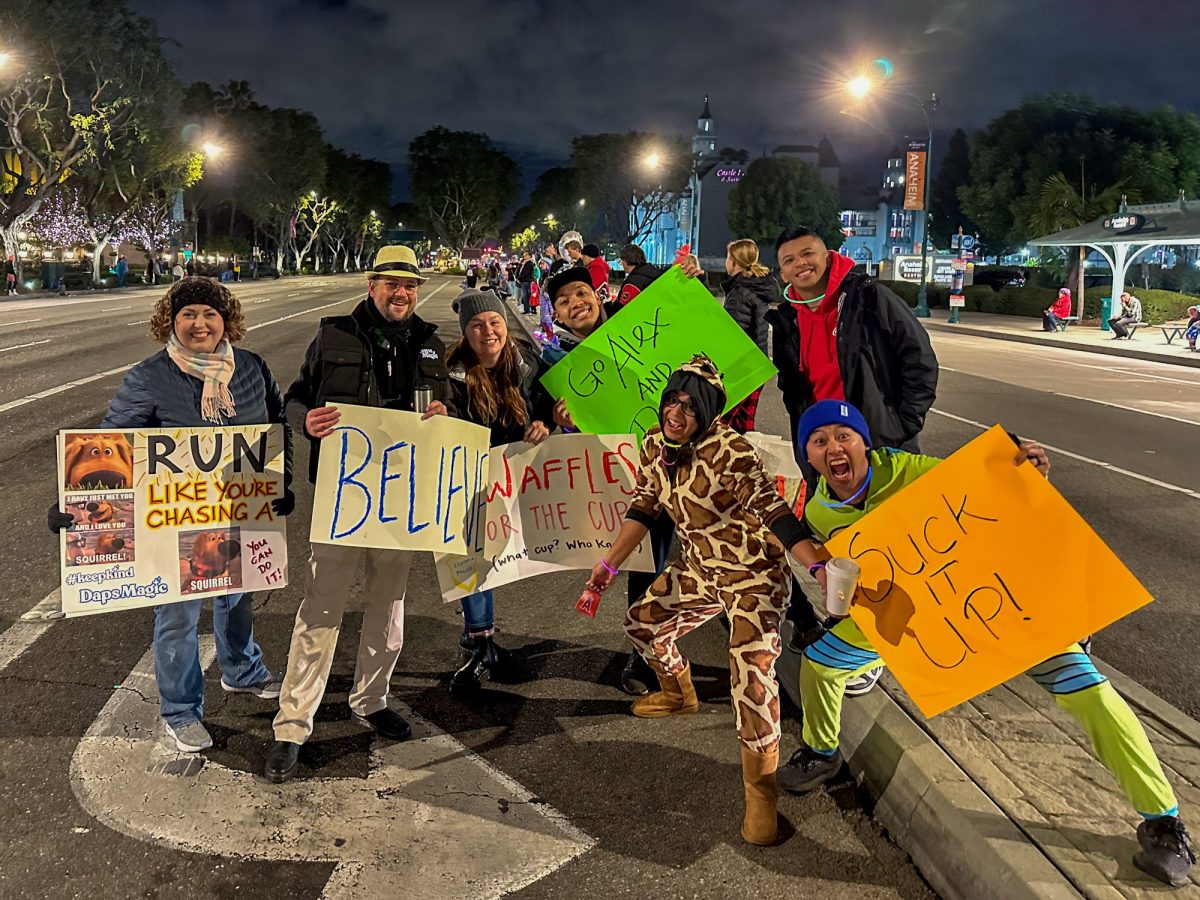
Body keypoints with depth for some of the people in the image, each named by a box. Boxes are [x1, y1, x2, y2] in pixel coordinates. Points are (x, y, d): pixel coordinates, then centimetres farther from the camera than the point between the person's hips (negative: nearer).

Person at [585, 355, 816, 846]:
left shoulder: (729, 449, -28)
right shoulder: (655, 445, -4)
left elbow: (774, 511, -32)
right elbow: (643, 508, 7)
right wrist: (609, 564, 8)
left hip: (753, 570, -8)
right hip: (699, 565, 8)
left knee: (752, 667, -25)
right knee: (643, 621, 21)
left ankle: (761, 789, -10)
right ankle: (679, 693, 51)